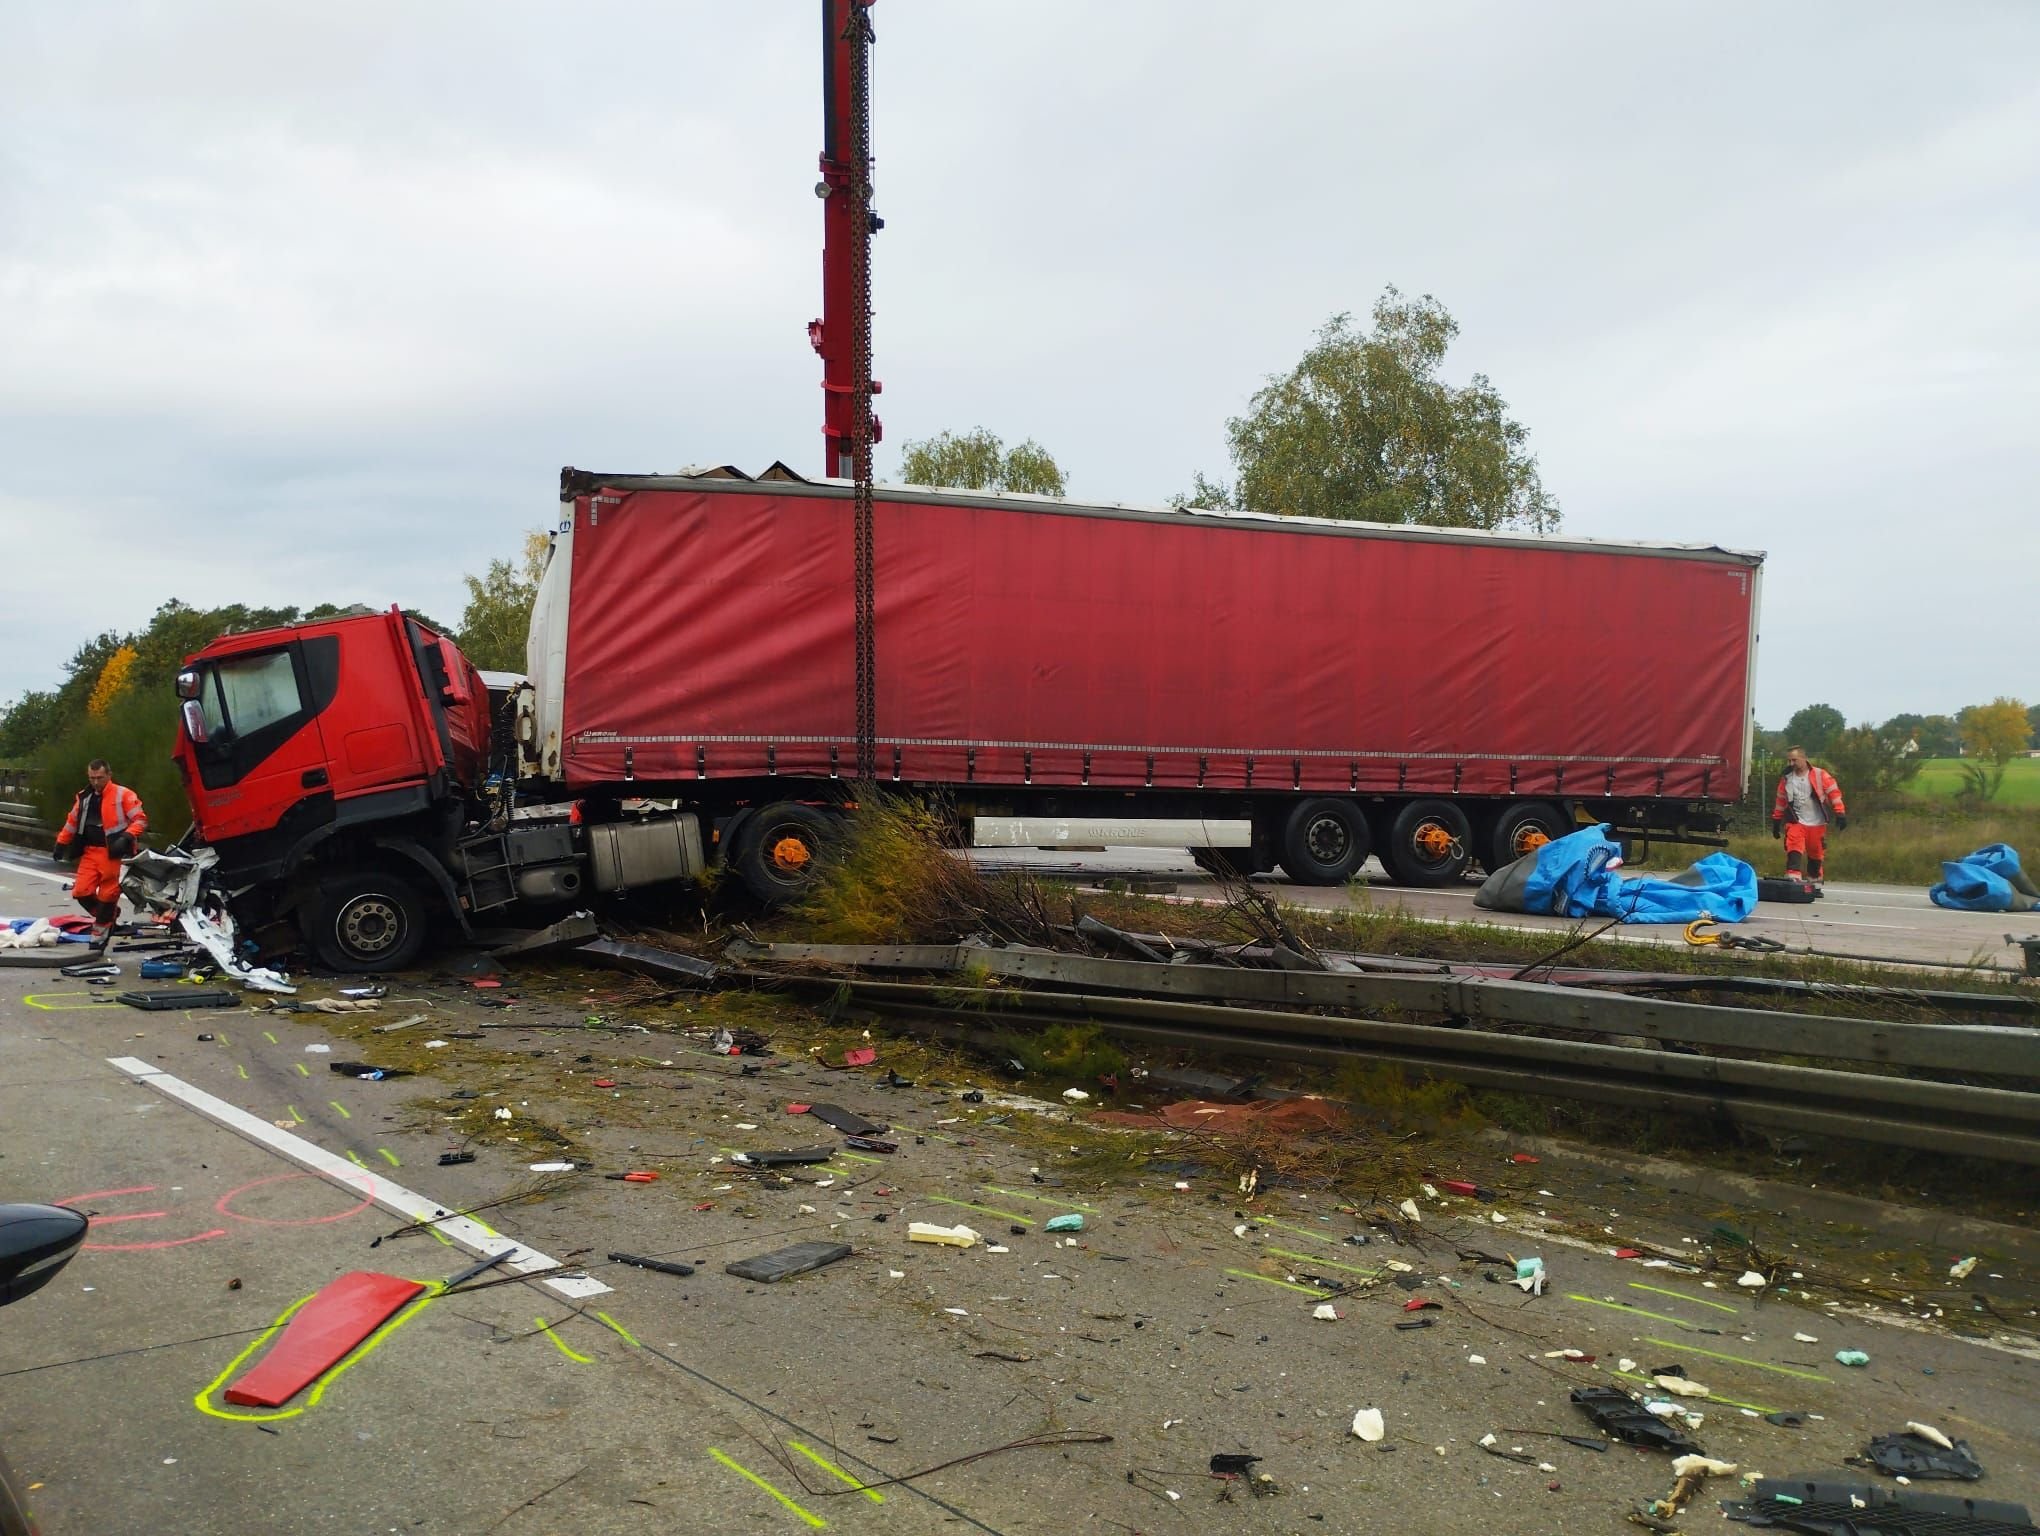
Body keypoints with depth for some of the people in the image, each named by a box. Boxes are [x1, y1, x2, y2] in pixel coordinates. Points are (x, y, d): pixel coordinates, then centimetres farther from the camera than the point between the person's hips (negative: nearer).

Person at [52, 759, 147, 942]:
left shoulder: (123, 795, -5)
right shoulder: (84, 797, 13)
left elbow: (140, 820, -8)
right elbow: (72, 823, 24)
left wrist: (127, 837, -22)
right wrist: (61, 844, 24)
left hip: (114, 854, -6)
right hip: (90, 852, 6)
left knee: (107, 895, -2)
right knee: (81, 892, -3)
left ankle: (100, 933, 12)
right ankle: (109, 915, 21)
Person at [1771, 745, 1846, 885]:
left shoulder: (1820, 775, -6)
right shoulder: (1786, 778, 2)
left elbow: (1834, 793, -6)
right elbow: (1780, 800, 11)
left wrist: (1840, 813, -13)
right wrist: (1776, 821, 14)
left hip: (1817, 823, -1)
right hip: (1795, 822, 1)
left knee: (1816, 853, 12)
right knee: (1794, 850, -19)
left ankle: (1815, 880, 30)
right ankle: (1793, 878, -25)